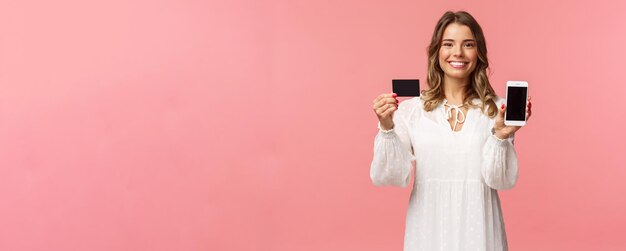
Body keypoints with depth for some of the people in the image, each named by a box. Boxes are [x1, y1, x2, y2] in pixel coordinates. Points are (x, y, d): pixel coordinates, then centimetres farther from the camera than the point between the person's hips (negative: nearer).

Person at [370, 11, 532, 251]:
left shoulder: (496, 110, -2)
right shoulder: (411, 109, -3)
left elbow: (501, 181, -6)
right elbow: (388, 177, -8)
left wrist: (500, 135, -21)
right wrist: (386, 128, -21)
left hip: (477, 230, 0)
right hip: (429, 230, 0)